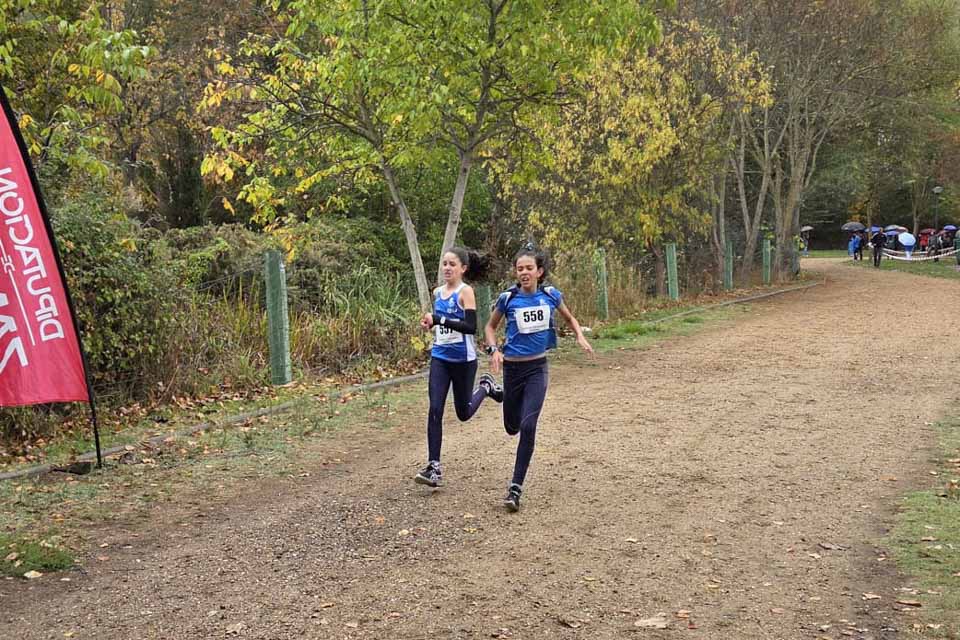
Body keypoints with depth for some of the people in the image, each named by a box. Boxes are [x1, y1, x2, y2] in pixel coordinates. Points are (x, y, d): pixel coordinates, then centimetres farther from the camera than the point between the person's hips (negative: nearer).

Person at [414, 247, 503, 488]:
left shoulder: (465, 292, -11)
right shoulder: (437, 293, 7)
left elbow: (471, 326, -21)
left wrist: (439, 319, -27)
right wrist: (429, 325, -1)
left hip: (463, 360, -4)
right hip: (440, 358, 4)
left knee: (463, 413, 11)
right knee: (435, 410, -8)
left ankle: (485, 386, 40)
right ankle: (434, 467, -5)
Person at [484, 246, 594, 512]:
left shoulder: (550, 295, -4)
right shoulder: (508, 298, -8)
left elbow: (569, 318, 15)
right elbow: (491, 326, 7)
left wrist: (580, 336, -3)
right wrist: (494, 350, -10)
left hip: (538, 367, 0)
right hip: (513, 367, 0)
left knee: (528, 426, -14)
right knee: (512, 427, 13)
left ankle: (516, 487, -6)